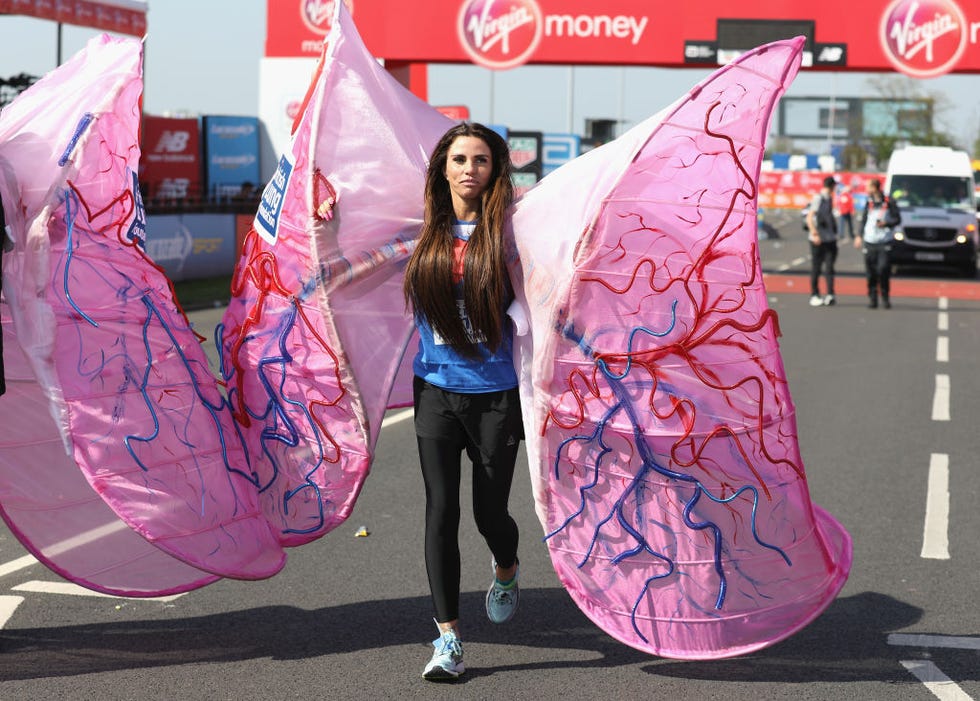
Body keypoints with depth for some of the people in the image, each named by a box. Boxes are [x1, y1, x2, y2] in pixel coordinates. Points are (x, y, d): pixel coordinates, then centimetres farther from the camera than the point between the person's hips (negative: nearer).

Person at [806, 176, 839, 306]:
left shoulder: (829, 198, 14)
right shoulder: (818, 198, -9)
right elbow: (809, 218, -14)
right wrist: (814, 233, -22)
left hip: (830, 239, 7)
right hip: (818, 240, -7)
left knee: (829, 267, -2)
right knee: (816, 268, 1)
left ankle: (830, 295, -8)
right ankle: (814, 295, 7)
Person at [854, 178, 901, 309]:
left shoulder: (889, 202, -1)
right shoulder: (869, 202, 12)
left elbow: (897, 219, 3)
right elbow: (864, 220, 19)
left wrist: (886, 223, -13)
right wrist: (859, 236, 11)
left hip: (884, 243, -4)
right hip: (869, 242, 4)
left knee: (883, 269, -12)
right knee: (871, 272, 1)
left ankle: (885, 297, 2)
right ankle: (872, 298, 9)